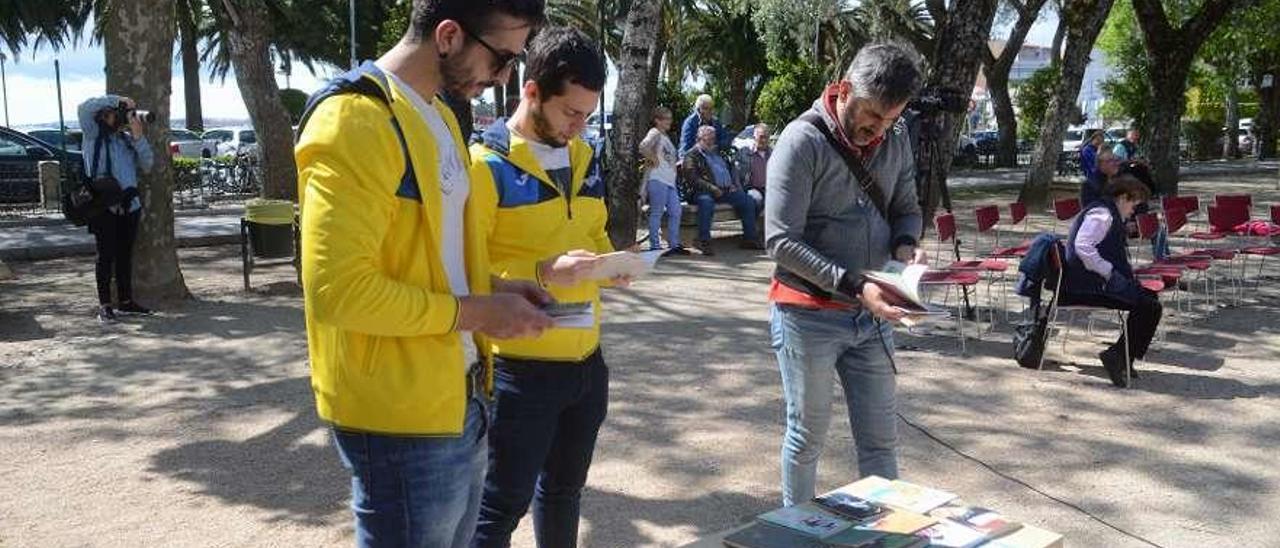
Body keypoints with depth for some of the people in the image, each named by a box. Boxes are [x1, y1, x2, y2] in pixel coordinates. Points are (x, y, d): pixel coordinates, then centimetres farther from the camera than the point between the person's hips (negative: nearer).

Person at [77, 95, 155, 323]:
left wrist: (138, 136, -4)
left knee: (125, 255, 11)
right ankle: (105, 305, 4)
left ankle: (126, 301, 19)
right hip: (104, 207, -5)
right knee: (106, 256, -2)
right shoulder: (93, 135, 2)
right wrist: (117, 100, -11)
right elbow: (84, 108, -15)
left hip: (130, 205, 5)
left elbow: (147, 165, 6)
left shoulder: (127, 139, 14)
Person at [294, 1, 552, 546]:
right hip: (403, 419, -9)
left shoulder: (437, 115, 12)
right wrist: (474, 312, -18)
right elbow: (338, 289, -25)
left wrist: (490, 287, 4)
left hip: (459, 398, 9)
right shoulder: (357, 120, -19)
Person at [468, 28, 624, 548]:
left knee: (564, 489, 22)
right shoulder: (486, 164, -14)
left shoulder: (582, 157, 9)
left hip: (587, 360, 7)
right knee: (502, 505, 4)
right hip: (521, 367, -7)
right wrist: (543, 273, -29)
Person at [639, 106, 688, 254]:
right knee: (657, 212, -5)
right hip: (657, 179, -9)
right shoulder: (655, 133, -6)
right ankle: (654, 246, -1)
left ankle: (674, 244, 15)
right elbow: (643, 147, -25)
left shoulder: (666, 136, 22)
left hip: (670, 180, 9)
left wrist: (676, 165, 16)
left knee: (676, 211, 8)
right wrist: (653, 159, -15)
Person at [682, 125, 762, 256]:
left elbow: (729, 170, 35)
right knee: (706, 202, -39)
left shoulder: (717, 153, 27)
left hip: (727, 190, 7)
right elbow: (691, 178, -10)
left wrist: (733, 184, 14)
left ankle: (750, 238, 0)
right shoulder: (692, 155, 3)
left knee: (749, 201, -6)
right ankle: (703, 241, -33)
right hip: (705, 191, -7)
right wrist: (711, 188, -18)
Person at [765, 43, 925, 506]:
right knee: (807, 437, 10)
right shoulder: (803, 141, -15)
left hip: (871, 316, 5)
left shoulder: (896, 137, 2)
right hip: (808, 316, -5)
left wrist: (904, 246, -10)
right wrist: (853, 286, -25)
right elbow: (781, 240, -19)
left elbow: (906, 210, 13)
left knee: (880, 438, 11)